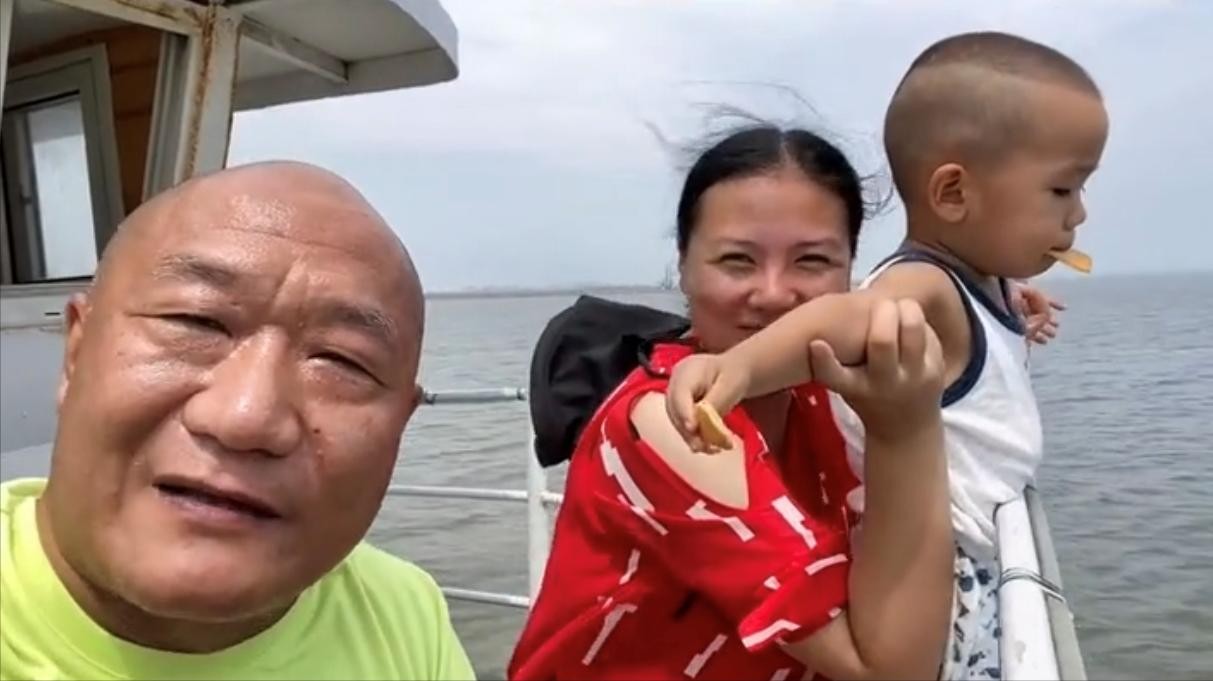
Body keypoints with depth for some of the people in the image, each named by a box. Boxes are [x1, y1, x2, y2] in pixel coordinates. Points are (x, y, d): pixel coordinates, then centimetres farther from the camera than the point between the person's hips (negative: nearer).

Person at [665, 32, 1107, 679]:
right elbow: (842, 321, -48)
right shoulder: (923, 290, -25)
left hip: (974, 568, 10)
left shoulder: (980, 282, 4)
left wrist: (1006, 316, 15)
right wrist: (740, 364, -65)